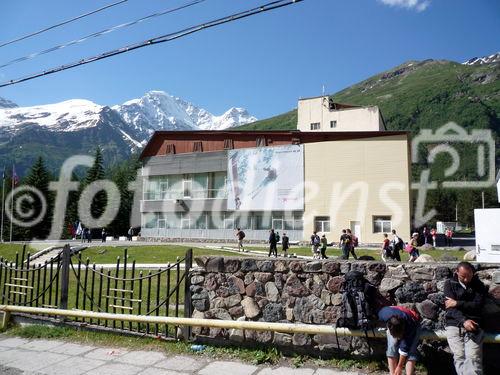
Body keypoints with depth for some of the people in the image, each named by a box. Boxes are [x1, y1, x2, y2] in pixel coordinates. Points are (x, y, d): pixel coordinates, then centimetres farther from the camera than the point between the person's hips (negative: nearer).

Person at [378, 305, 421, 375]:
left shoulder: (410, 325, -41)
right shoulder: (383, 314, -38)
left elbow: (405, 348, -30)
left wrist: (399, 367, -21)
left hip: (413, 325, -2)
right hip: (393, 327, 2)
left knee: (410, 350, -22)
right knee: (392, 347, -18)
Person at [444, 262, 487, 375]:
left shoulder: (479, 286, 11)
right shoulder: (449, 284, 8)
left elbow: (478, 305, -1)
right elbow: (451, 306, -2)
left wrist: (457, 303, -9)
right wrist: (463, 321, -16)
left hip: (473, 325, 0)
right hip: (454, 324, 0)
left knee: (473, 358, -17)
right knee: (459, 357, -14)